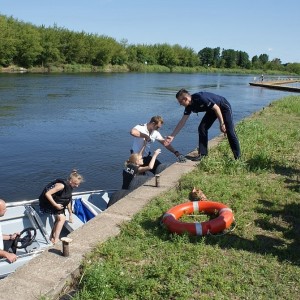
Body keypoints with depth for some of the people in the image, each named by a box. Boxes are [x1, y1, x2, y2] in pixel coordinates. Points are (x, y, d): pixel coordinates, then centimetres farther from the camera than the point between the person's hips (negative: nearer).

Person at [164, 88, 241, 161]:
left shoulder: (200, 98, -36)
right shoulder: (189, 106, -12)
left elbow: (217, 108, -29)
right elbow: (182, 121, -8)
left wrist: (222, 124, -24)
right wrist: (172, 136, -11)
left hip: (224, 107, -7)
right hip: (211, 110, 7)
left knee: (229, 131, -7)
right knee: (202, 128, -6)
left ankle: (237, 156, 4)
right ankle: (202, 154, 0)